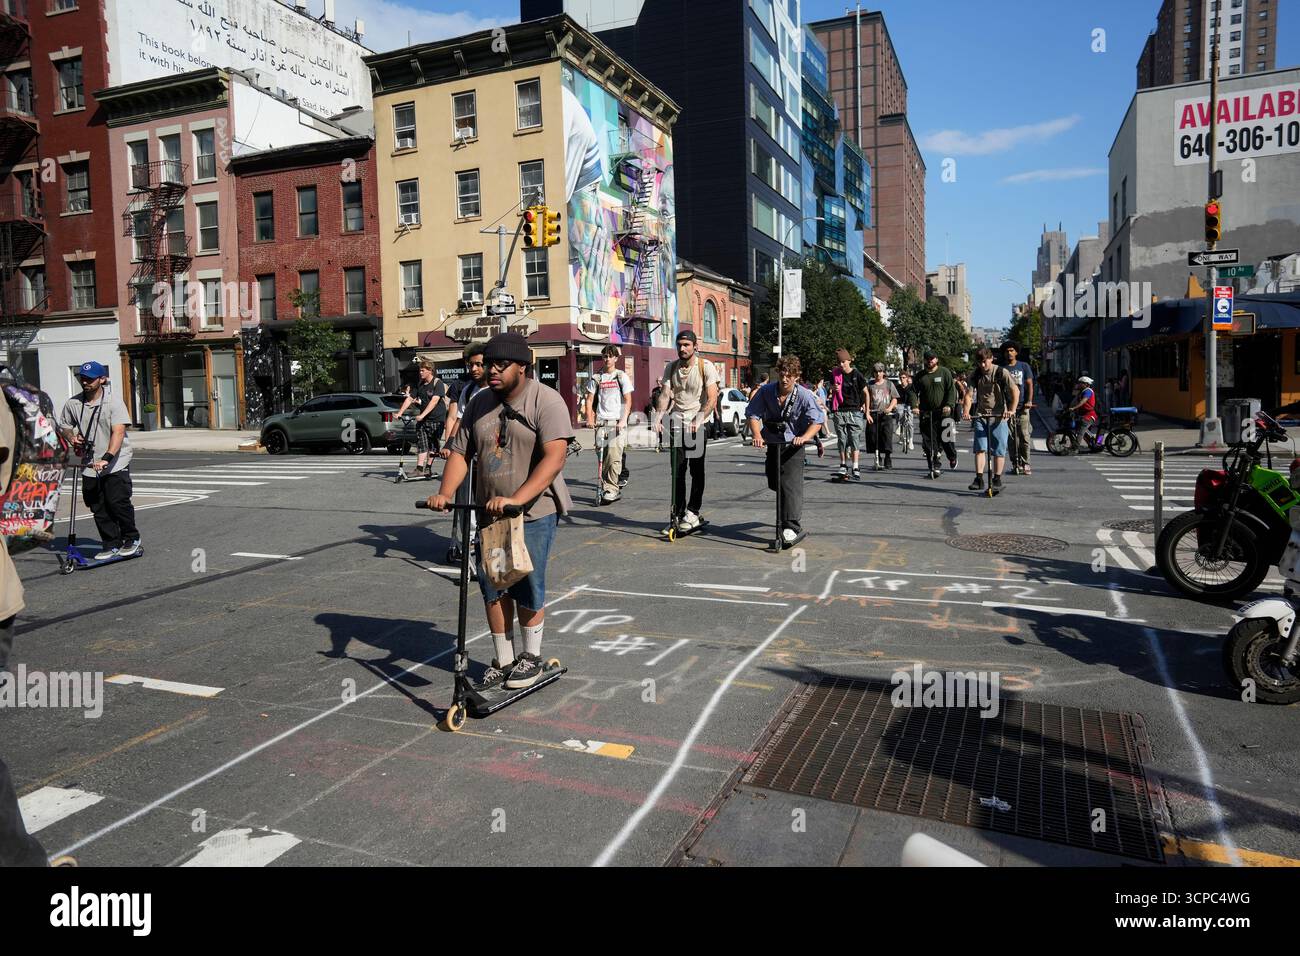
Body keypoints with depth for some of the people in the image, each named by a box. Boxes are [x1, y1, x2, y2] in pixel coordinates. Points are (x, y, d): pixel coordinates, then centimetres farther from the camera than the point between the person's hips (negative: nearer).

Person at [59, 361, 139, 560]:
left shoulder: (113, 402, -10)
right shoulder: (73, 403, 4)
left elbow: (118, 432, -20)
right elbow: (66, 426, 21)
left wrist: (107, 458, -31)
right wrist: (72, 438, -3)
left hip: (116, 464, -5)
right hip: (89, 465, 5)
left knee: (117, 502, -10)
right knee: (98, 508, 6)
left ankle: (132, 539, 10)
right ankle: (111, 545, 16)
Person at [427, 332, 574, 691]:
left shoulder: (546, 400, -12)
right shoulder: (480, 403, 8)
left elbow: (555, 457, -23)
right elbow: (460, 452, 8)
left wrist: (516, 499, -33)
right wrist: (446, 493, -10)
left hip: (534, 512, -5)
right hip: (489, 511, 6)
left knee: (527, 587, 2)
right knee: (492, 587, 8)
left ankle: (531, 656, 24)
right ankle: (503, 659, 24)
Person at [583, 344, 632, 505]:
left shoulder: (622, 376, 5)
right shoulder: (596, 378, 11)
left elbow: (628, 401, 1)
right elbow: (590, 400, 12)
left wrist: (623, 420, -12)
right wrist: (589, 418, -2)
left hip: (617, 422, -3)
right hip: (601, 422, 3)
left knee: (614, 457, -13)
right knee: (602, 457, 3)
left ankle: (611, 490, -9)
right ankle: (604, 488, 13)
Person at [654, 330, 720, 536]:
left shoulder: (706, 367, -6)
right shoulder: (671, 367, 8)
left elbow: (712, 398, -13)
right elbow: (665, 394, -1)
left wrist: (699, 419, -27)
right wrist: (659, 415, -19)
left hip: (698, 425, -4)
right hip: (676, 424, 4)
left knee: (696, 470, -1)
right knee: (677, 471, 4)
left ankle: (692, 513, 6)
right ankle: (677, 515, 9)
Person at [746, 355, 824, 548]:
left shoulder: (804, 395, -13)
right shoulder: (766, 391, -6)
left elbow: (817, 421, -16)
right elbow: (752, 414, -2)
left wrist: (804, 437, -33)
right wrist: (757, 435, -18)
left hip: (793, 446, -4)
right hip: (772, 443, 4)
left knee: (791, 484, -18)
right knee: (774, 484, 15)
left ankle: (792, 527, -21)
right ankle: (795, 511, 44)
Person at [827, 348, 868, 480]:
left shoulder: (857, 375, -3)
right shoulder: (835, 373, 4)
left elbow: (866, 392, 4)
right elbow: (830, 388, 19)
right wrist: (833, 388, -5)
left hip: (854, 411, -2)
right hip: (839, 412, 3)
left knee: (854, 439, -4)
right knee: (842, 440, 6)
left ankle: (856, 468, -2)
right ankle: (843, 466, 14)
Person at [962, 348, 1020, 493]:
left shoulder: (1001, 372, -6)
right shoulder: (975, 375, 4)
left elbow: (1015, 391, -10)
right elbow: (968, 394, -2)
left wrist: (1012, 410, -23)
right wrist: (966, 411, -20)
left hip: (999, 415, -3)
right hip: (980, 415, 3)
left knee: (999, 448, 0)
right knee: (979, 447, -5)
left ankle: (997, 479, 8)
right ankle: (979, 479, -5)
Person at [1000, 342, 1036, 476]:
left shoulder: (1024, 366, 9)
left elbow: (1030, 384, 6)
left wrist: (1029, 401, -6)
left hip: (1022, 406, -1)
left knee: (1024, 436, -6)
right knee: (1011, 437, 0)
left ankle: (1025, 464, 1)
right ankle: (1015, 464, 7)